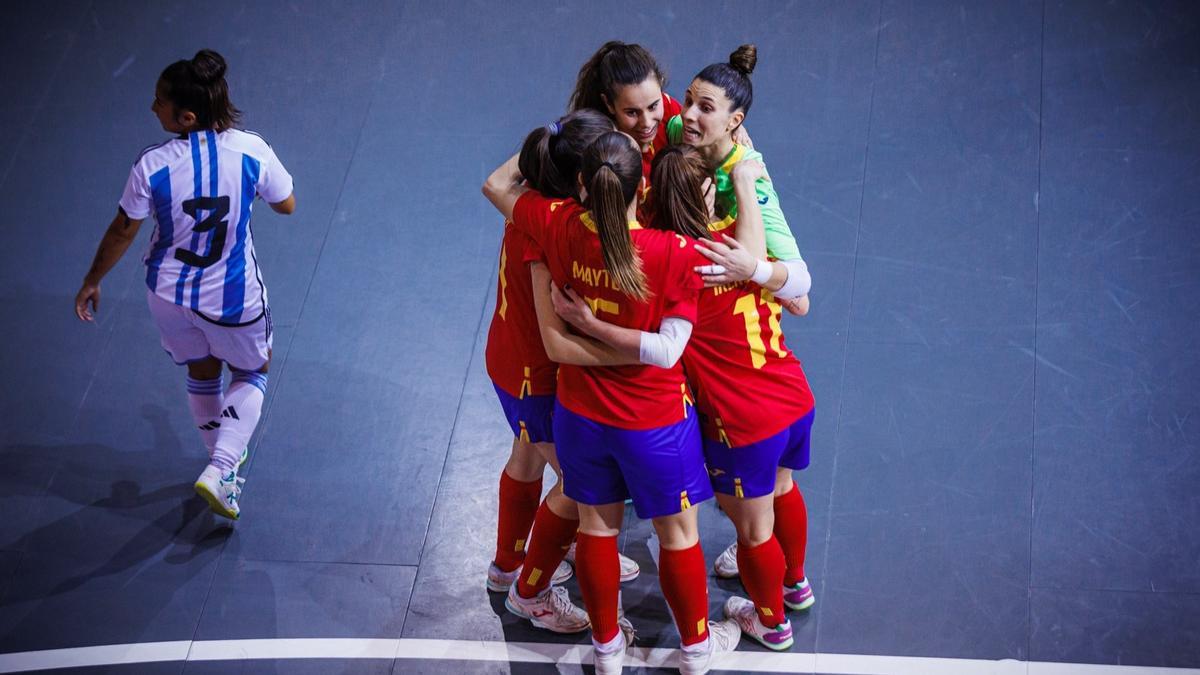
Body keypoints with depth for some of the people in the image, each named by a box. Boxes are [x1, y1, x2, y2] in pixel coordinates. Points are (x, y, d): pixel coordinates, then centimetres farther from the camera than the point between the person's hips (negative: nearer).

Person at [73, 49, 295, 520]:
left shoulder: (151, 167, -23)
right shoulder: (252, 151, -22)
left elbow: (121, 234, -9)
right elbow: (286, 205, -4)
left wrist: (91, 283, 7)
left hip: (169, 293, 1)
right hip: (234, 297, -1)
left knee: (201, 373, 27)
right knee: (252, 373, 24)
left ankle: (223, 459, 46)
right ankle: (220, 469, 8)